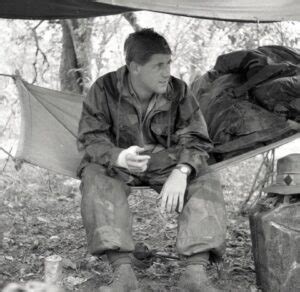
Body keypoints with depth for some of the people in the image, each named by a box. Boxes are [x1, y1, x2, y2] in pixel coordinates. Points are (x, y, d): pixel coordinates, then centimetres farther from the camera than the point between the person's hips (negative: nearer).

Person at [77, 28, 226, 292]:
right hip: (119, 163, -1)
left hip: (167, 162, 2)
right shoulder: (105, 89, -11)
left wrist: (181, 171, -29)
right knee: (96, 178, -35)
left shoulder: (178, 91, -7)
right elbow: (90, 137, -12)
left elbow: (195, 139, -6)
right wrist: (119, 157, -35)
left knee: (207, 184, -26)